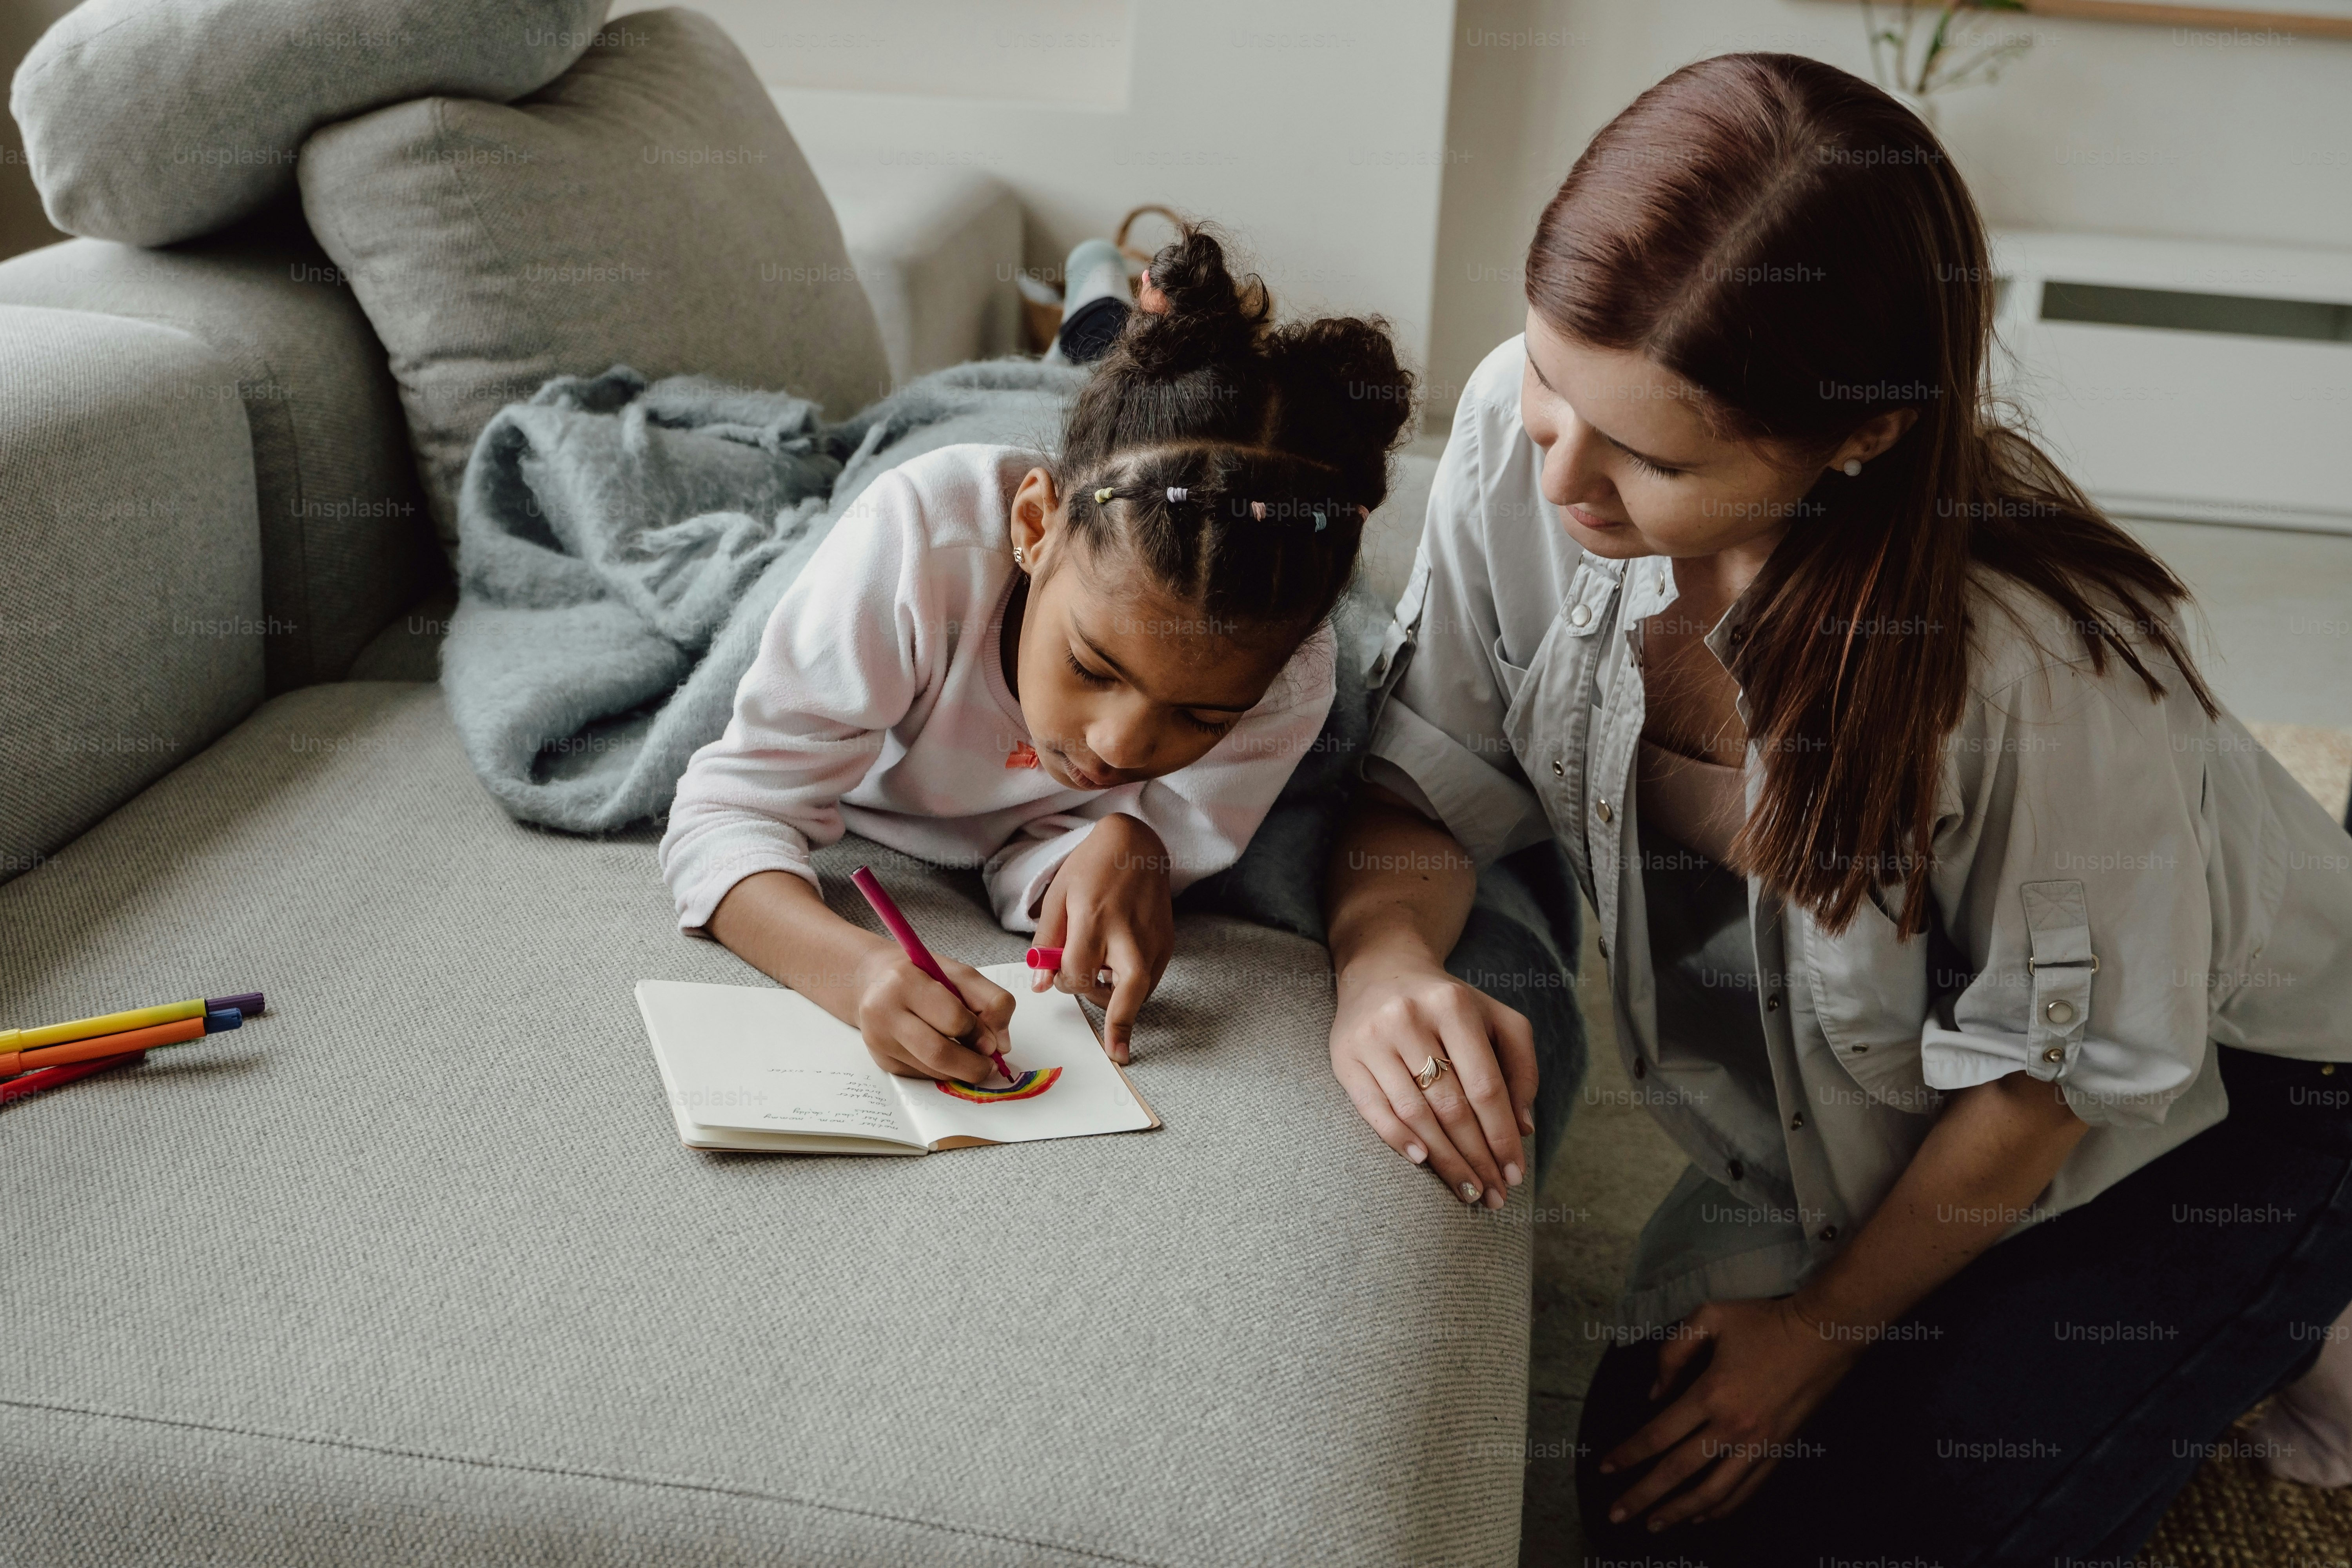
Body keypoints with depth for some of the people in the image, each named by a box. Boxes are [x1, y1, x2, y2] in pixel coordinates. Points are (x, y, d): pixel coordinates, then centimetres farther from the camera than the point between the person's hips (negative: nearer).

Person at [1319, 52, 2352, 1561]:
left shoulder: (2033, 660, -38)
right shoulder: (1520, 431, -25)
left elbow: (2054, 1076, -21)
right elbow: (1429, 777, -12)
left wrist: (1828, 1327, -8)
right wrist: (1387, 958, -35)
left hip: (2208, 1112, -5)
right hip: (1848, 1115, 5)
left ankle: (2212, 1365, 15)